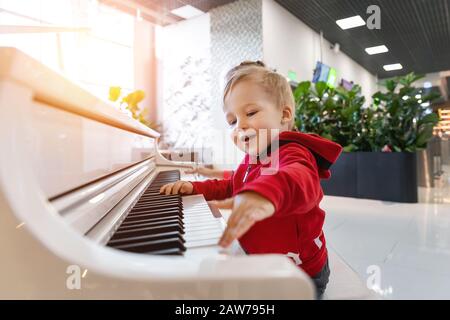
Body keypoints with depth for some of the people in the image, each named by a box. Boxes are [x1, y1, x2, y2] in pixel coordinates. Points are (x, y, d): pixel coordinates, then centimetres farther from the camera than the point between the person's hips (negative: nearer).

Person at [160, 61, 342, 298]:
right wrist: (195, 188, 8)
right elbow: (231, 187, 25)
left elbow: (301, 180, -49)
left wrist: (266, 192, -71)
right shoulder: (251, 161, 7)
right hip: (261, 263, 8)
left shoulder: (293, 153, -24)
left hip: (301, 275, -8)